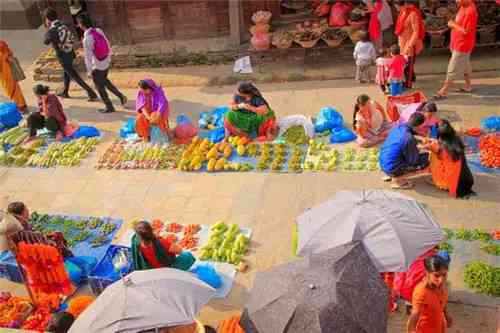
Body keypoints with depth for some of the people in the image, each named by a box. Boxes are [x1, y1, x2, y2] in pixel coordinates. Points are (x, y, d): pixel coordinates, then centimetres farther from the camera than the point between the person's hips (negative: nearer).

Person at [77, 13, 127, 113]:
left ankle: (109, 107, 25)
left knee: (100, 86, 13)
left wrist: (89, 71, -12)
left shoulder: (87, 39, -24)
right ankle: (121, 96, 23)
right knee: (104, 80, 30)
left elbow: (88, 57, -21)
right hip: (106, 63, 7)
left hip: (98, 66, -7)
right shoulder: (99, 31, -5)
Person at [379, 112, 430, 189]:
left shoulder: (397, 127, -2)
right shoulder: (409, 139, -24)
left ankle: (391, 175, 18)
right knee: (426, 160, -2)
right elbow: (413, 161, -14)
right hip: (393, 169, -8)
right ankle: (397, 180, 1)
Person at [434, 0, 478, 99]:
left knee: (452, 69, -4)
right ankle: (468, 86, 37)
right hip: (458, 43, 10)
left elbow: (466, 31, -25)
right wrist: (453, 23, 1)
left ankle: (443, 92, 1)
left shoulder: (470, 11, -25)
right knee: (465, 65, 22)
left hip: (462, 45, -10)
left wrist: (453, 24, -16)